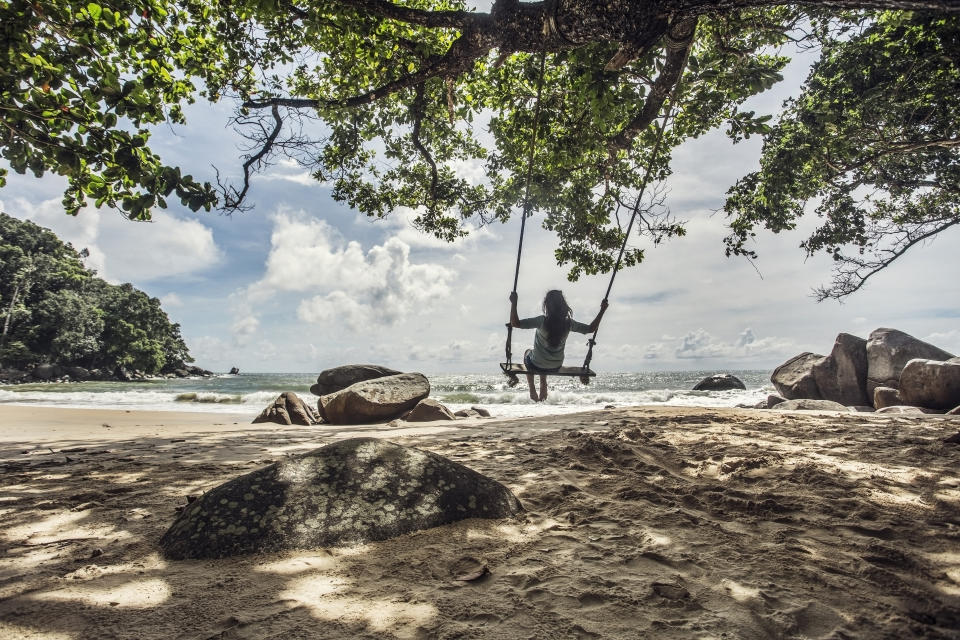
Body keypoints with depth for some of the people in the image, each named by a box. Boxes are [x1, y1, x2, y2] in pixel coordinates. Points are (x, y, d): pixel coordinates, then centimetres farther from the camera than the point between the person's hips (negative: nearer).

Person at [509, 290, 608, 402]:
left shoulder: (542, 321, -28)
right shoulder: (568, 323, -16)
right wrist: (602, 311, 1)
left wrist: (513, 303, -28)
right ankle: (543, 386, 38)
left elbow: (515, 323, -33)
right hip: (556, 367, 4)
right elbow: (591, 328, -3)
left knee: (528, 353, 33)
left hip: (537, 367, -4)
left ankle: (532, 390, 33)